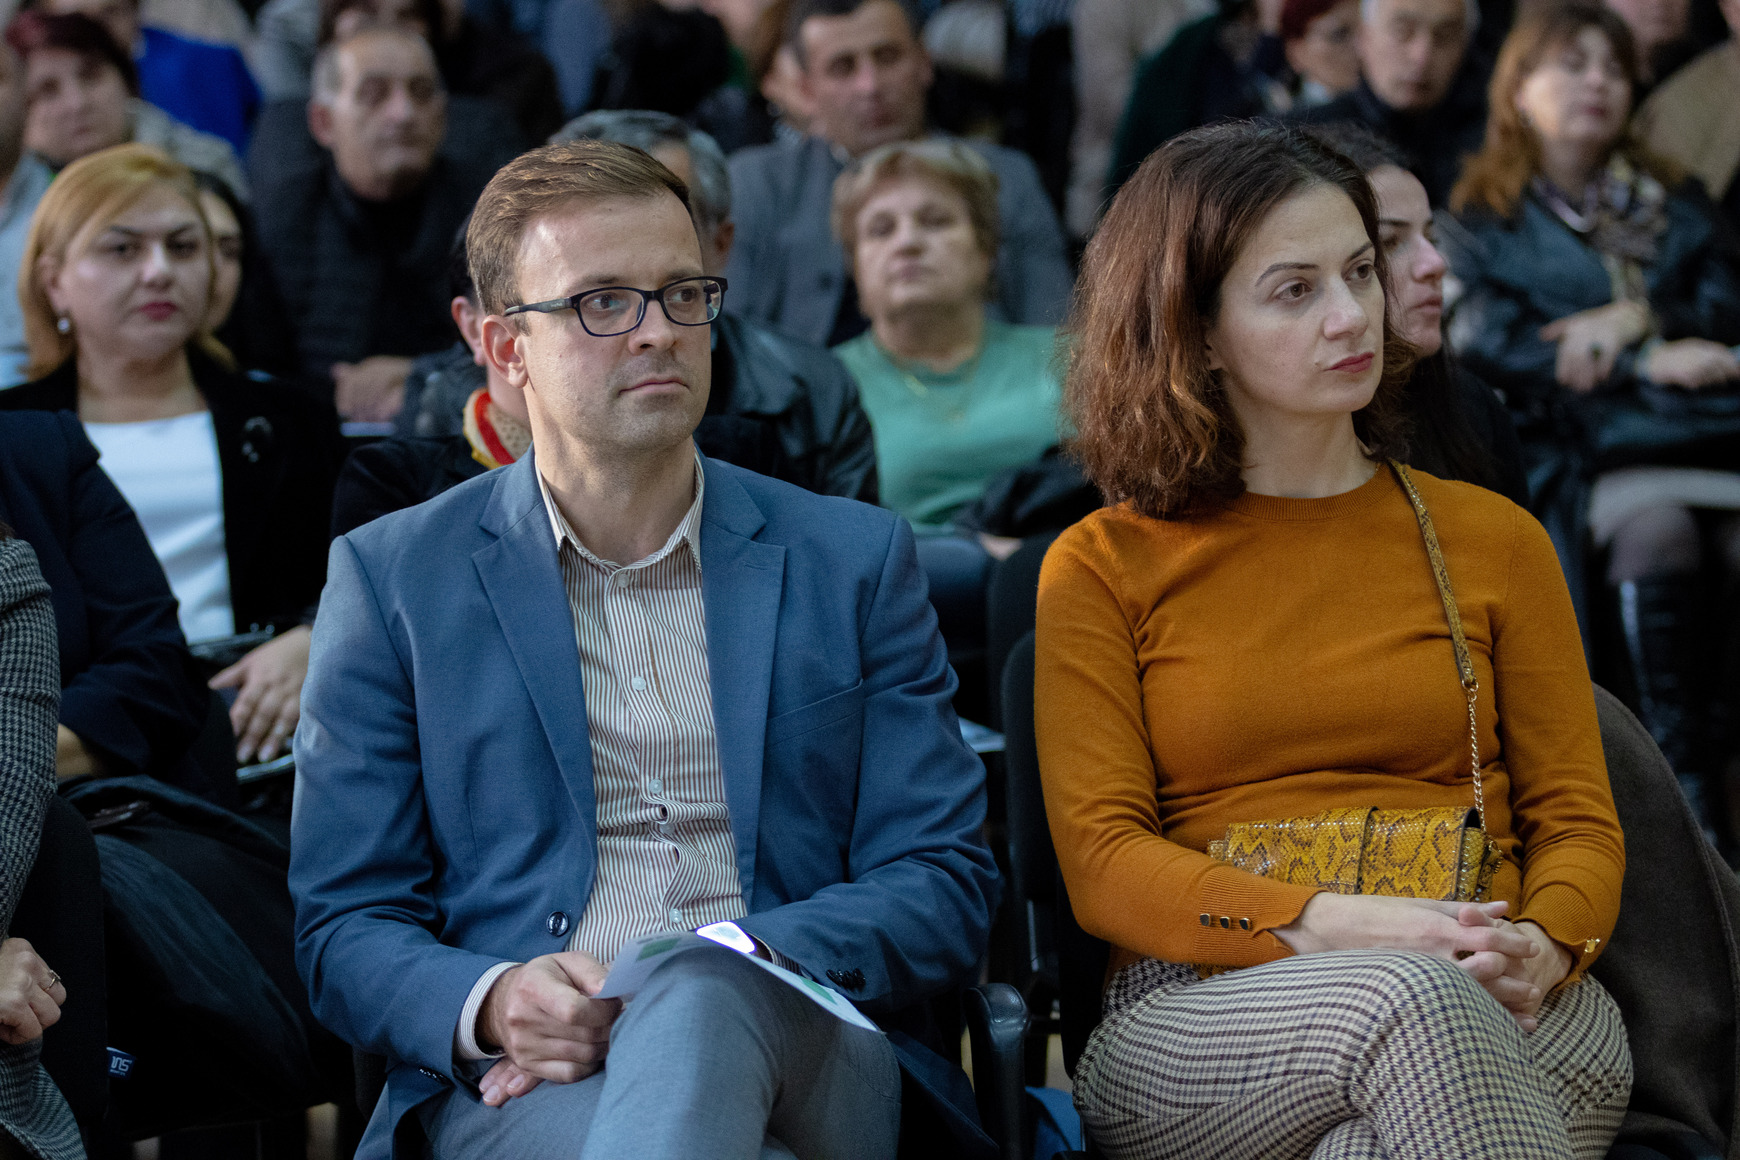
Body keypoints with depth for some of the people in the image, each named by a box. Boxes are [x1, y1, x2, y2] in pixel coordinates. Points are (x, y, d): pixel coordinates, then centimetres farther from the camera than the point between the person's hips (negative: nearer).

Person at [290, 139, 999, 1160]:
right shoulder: (392, 578, 12)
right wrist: (492, 1004, -15)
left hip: (793, 1048, 2)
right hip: (522, 1078, -2)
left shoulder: (856, 561, 15)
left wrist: (731, 968, -11)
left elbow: (947, 886, 10)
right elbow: (345, 927, 10)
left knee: (699, 1001, -37)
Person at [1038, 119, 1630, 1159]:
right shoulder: (1100, 569, 13)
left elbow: (1578, 820, 15)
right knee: (1409, 1004, -38)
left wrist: (1541, 947, -11)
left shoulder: (1493, 538, 20)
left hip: (1505, 1018, 1)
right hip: (1203, 1020, -1)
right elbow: (1102, 860, 1)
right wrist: (1330, 928, -17)